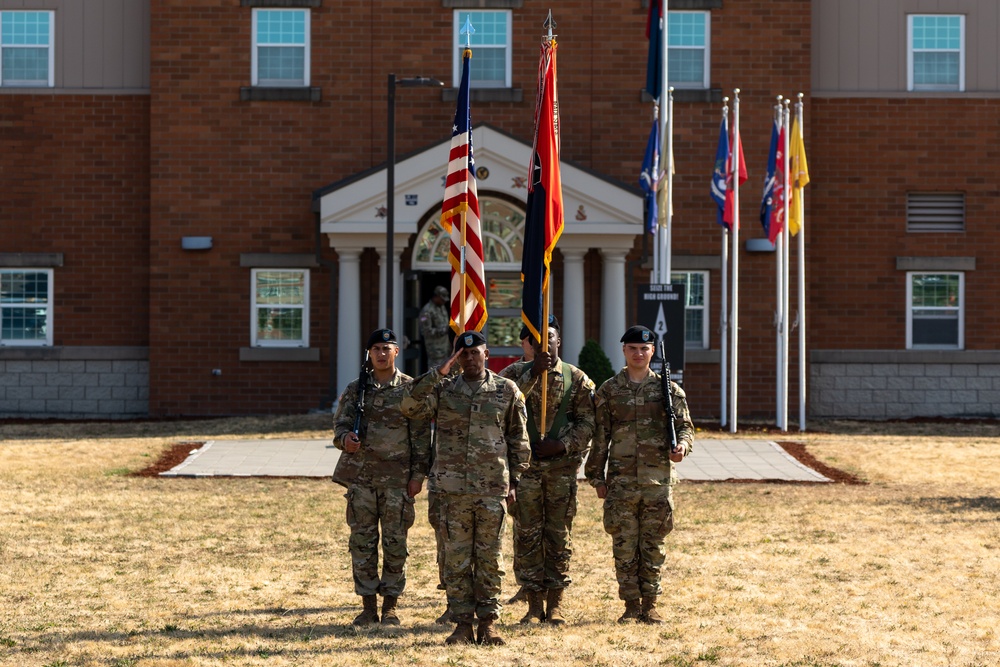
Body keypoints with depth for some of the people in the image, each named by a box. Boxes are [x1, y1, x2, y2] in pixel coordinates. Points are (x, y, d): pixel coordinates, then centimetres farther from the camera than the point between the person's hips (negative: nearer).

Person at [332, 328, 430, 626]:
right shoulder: (355, 389, 10)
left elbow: (421, 435, 1)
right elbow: (340, 422, 8)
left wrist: (418, 474, -5)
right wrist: (344, 438, -17)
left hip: (398, 476, -2)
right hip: (361, 474, 2)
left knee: (395, 543, 2)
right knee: (362, 542, 3)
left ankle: (390, 606, 12)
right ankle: (368, 606, 12)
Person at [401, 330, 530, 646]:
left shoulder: (507, 391, 6)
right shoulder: (443, 390, 6)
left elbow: (518, 440, 10)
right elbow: (410, 407, -11)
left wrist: (514, 480, 5)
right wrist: (438, 373, -13)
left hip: (493, 489, 0)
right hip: (453, 488, 1)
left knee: (490, 559, 4)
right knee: (456, 559, 3)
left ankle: (488, 622, 11)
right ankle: (462, 623, 10)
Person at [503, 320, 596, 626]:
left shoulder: (577, 378, 4)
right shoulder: (519, 374, 4)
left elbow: (587, 422, 0)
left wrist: (562, 444, -13)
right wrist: (534, 372, -25)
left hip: (562, 466, 0)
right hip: (526, 465, 0)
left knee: (559, 535, 3)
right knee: (527, 535, 1)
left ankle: (555, 603, 11)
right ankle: (535, 603, 9)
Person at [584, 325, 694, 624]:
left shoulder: (668, 389, 5)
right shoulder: (609, 391, 5)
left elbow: (685, 425, 6)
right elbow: (599, 436, 7)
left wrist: (683, 445, -16)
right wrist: (597, 477, 4)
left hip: (658, 479, 0)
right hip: (621, 480, 0)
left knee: (654, 545, 5)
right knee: (624, 545, 2)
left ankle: (650, 604, 14)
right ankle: (631, 605, 11)